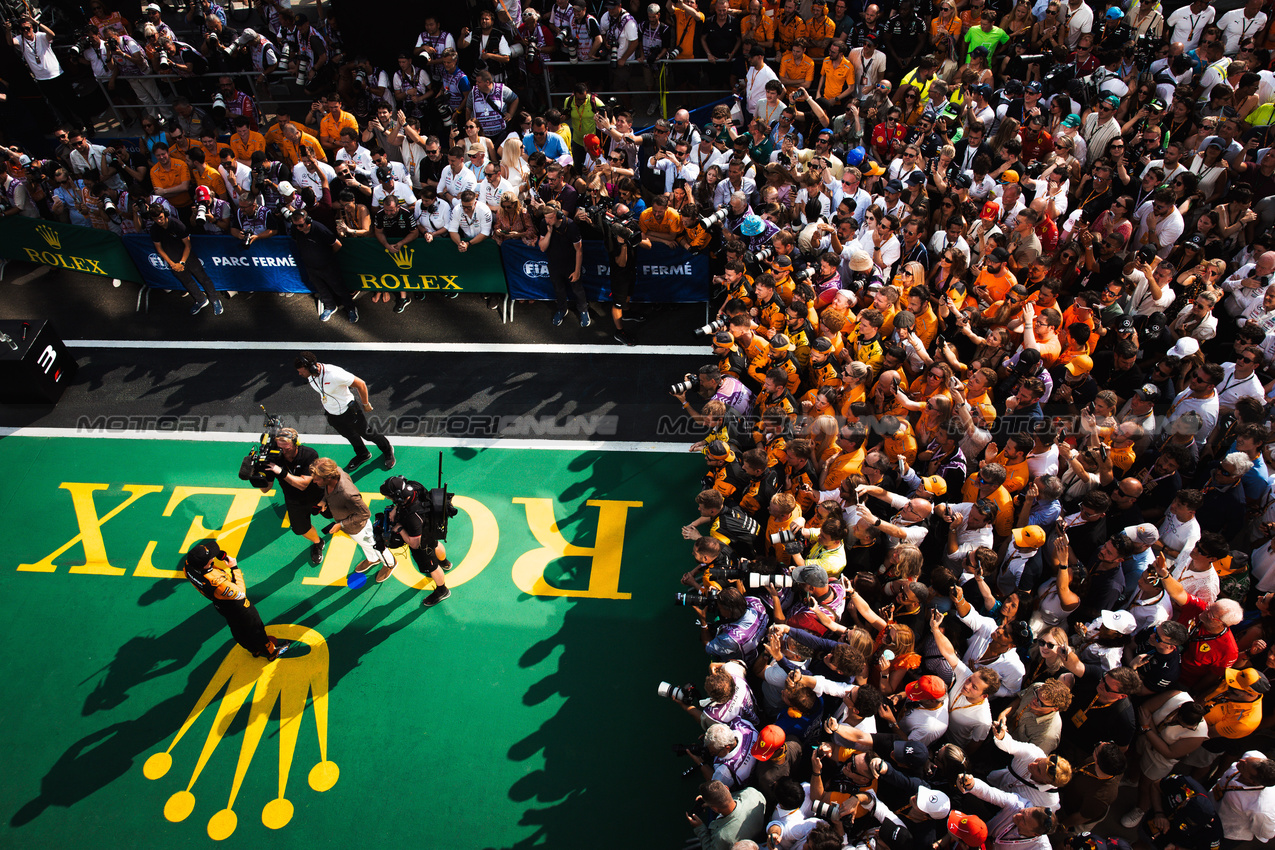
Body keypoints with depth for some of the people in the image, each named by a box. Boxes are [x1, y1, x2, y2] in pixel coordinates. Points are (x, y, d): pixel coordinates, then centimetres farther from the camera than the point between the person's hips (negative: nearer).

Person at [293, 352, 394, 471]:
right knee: (349, 435, 27)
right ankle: (362, 455, 55)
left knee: (366, 433, 15)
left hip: (348, 411, -6)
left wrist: (366, 404, -12)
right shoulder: (310, 374, -16)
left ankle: (387, 450, 43)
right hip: (331, 414, 6)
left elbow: (360, 384, -26)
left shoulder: (334, 374, -38)